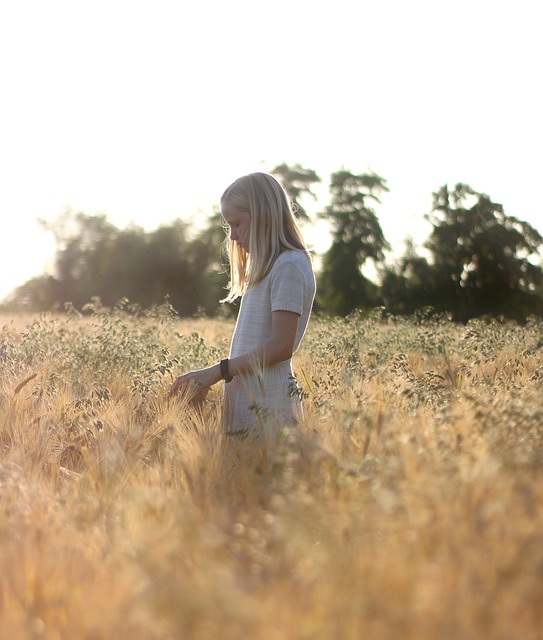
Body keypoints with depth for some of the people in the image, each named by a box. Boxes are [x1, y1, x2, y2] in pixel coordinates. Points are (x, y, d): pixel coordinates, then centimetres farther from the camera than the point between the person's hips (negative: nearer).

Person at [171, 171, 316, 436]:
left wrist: (219, 370, -16)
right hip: (246, 406, 9)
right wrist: (215, 374, 7)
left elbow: (281, 346, -16)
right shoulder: (267, 267, 18)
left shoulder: (289, 267, -10)